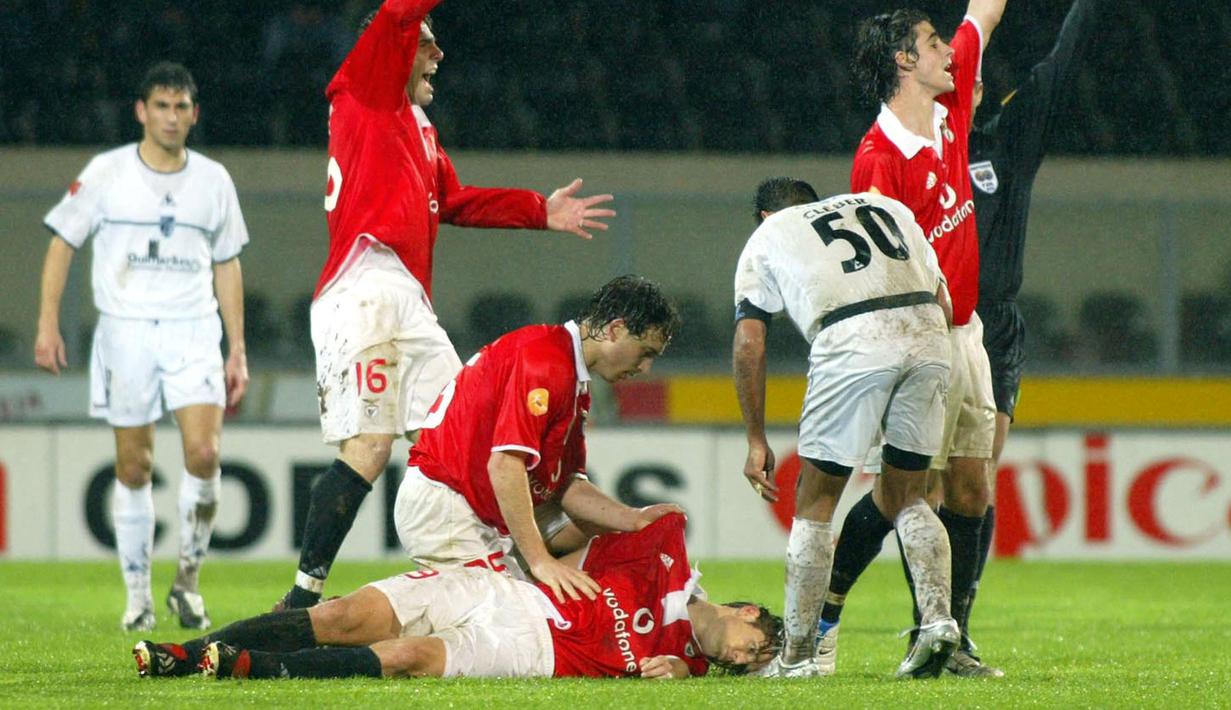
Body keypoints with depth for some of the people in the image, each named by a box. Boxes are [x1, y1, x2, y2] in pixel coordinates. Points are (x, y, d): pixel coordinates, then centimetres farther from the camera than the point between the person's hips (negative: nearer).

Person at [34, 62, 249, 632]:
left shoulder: (213, 180, 7)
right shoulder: (106, 173, 0)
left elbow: (227, 265, 14)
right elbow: (62, 242, 5)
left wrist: (237, 350, 11)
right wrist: (48, 322, -4)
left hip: (193, 330, 1)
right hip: (125, 330, -1)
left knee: (203, 452, -16)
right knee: (134, 467, 1)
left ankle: (188, 579, 2)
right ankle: (137, 595, 12)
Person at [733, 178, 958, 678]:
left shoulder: (766, 238, 24)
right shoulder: (888, 207, 33)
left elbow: (748, 345, 15)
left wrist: (756, 441, 18)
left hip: (851, 340, -4)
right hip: (928, 336, 4)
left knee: (815, 502, 9)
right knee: (905, 497, 19)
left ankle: (796, 654, 10)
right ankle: (938, 616, 2)